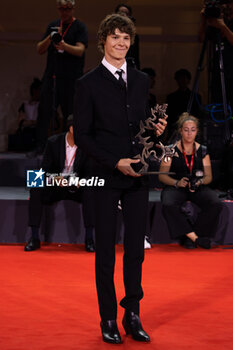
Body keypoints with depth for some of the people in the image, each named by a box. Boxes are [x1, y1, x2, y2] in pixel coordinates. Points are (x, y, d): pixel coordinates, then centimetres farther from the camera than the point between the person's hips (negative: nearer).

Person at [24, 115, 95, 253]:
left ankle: (89, 238, -27)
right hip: (55, 186, 0)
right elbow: (45, 169, -5)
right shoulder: (54, 142, -6)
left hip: (77, 187, 0)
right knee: (36, 190, -28)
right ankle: (35, 238, -23)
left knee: (90, 192, -33)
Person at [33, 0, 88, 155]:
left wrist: (64, 45, -31)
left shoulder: (80, 27, 2)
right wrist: (50, 38, -7)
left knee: (70, 114, -2)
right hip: (51, 75, 4)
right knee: (44, 110, -1)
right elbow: (40, 50, 12)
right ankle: (40, 146, 2)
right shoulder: (53, 26, 16)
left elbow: (80, 50, -12)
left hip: (71, 78, -4)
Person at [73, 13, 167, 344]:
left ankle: (133, 317, 18)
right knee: (106, 251, 4)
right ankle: (108, 320, 14)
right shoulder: (88, 84, -3)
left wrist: (156, 128, -5)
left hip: (137, 176, 4)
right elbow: (81, 134, -6)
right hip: (105, 178, -4)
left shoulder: (141, 80, 11)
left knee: (136, 248, 7)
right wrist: (115, 162, -15)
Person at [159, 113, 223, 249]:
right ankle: (195, 237, -28)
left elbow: (208, 176, 10)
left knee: (216, 204, -29)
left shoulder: (202, 150, 10)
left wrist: (200, 181, -14)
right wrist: (177, 182, -19)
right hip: (175, 187, -2)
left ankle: (190, 237, -18)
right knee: (168, 205, -37)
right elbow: (162, 175, 0)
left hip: (198, 188, 2)